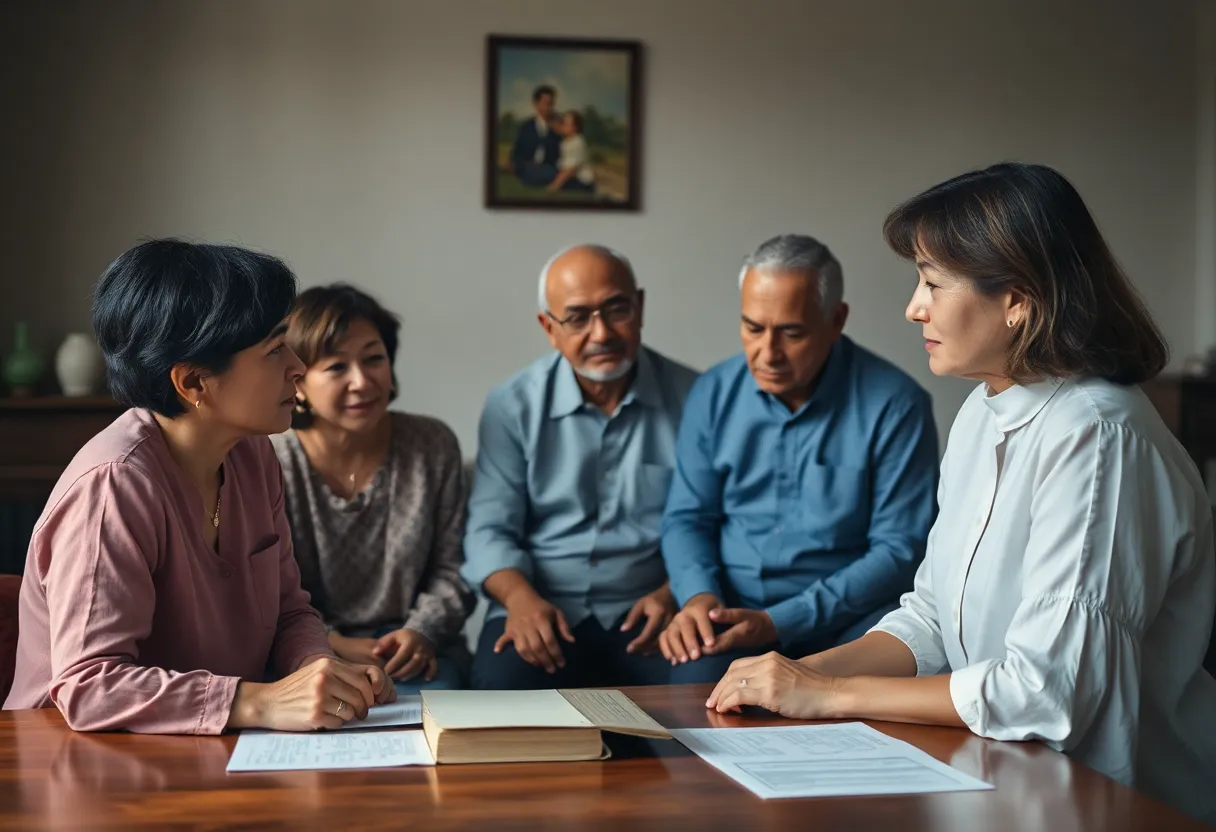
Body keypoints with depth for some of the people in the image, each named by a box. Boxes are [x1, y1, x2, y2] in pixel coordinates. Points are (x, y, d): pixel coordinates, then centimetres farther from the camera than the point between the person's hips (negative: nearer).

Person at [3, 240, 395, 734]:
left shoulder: (252, 454, 5)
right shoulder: (113, 485, -21)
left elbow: (289, 611, 12)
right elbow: (88, 687, -26)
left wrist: (322, 672, -9)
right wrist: (264, 702, -33)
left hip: (210, 757, 7)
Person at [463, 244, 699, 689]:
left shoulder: (691, 398, 2)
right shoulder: (513, 406, 3)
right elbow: (490, 527, 0)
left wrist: (674, 593, -15)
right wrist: (520, 598, -19)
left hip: (648, 612, 1)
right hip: (546, 612, 0)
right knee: (502, 686, -31)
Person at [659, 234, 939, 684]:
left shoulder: (894, 405, -7)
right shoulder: (714, 393, 6)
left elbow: (899, 549, -8)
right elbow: (687, 517, 12)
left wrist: (781, 623, -18)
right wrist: (698, 595, -11)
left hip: (846, 614, -1)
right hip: (731, 611, 2)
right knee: (696, 682, -31)